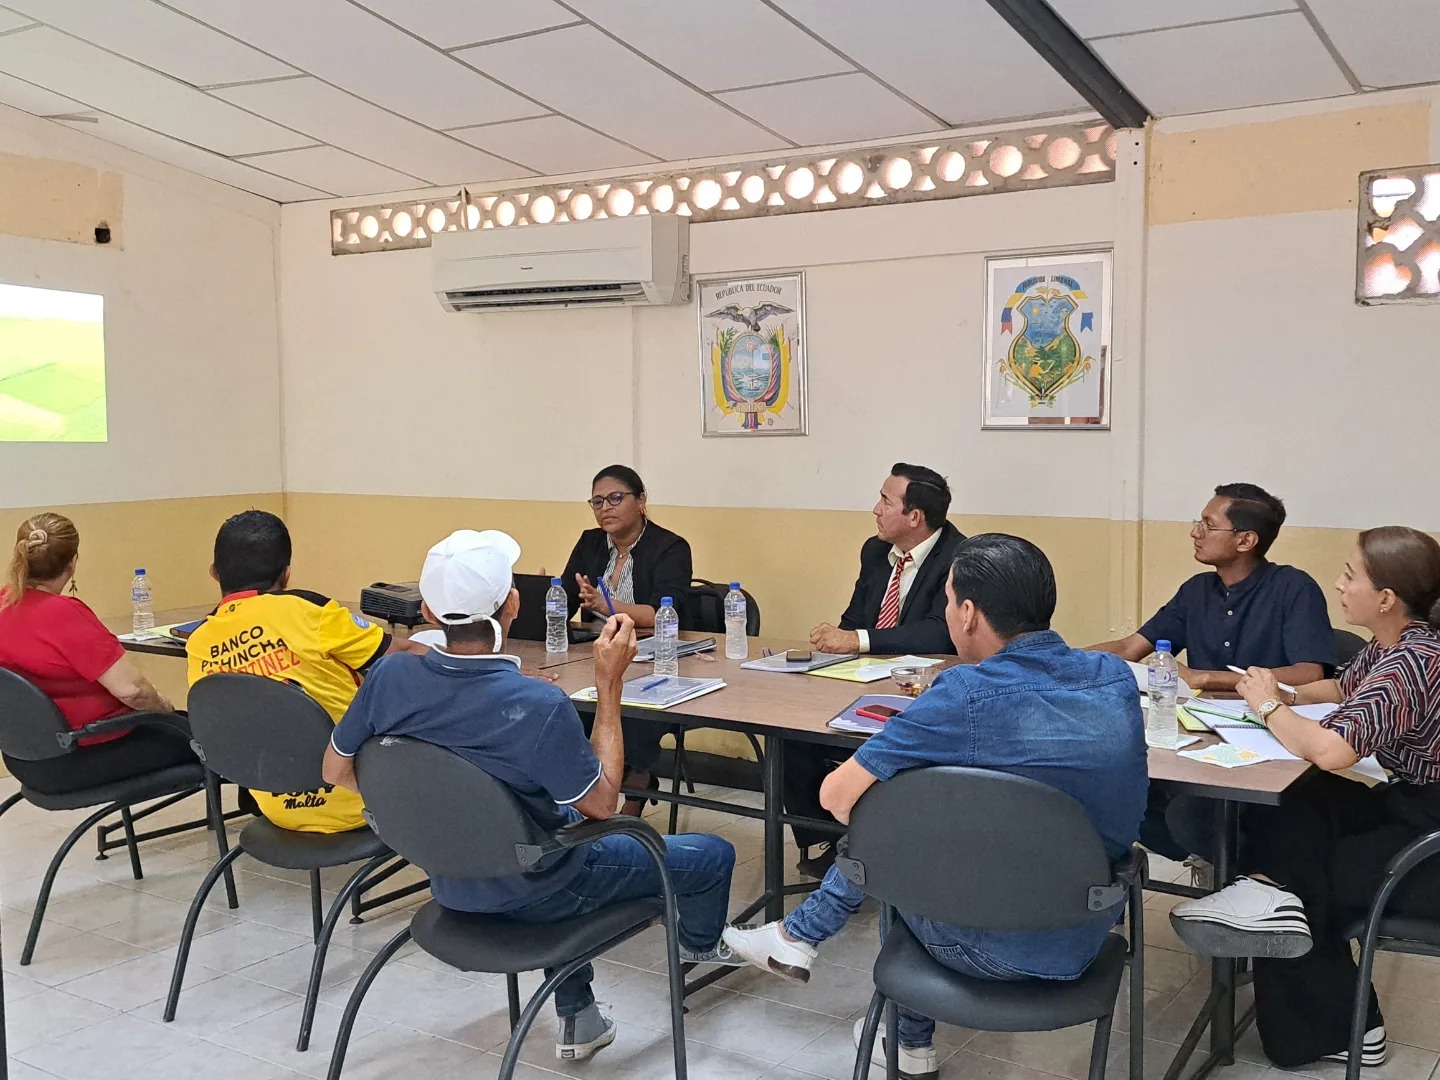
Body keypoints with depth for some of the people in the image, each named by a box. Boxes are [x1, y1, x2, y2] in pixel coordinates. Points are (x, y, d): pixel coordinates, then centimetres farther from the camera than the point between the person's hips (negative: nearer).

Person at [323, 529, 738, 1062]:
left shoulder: (390, 675, -18)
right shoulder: (538, 706, -34)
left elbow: (336, 770, -2)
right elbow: (602, 802, -18)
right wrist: (609, 682, -18)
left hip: (451, 885, 6)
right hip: (532, 895, -6)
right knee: (713, 854, 13)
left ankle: (576, 1018, 41)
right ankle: (700, 943, 50)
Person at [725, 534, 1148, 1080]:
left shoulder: (966, 695, -23)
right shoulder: (1117, 678, -5)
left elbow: (837, 796, -16)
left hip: (992, 949, -6)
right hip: (1086, 938, 6)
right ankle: (800, 936, 39)